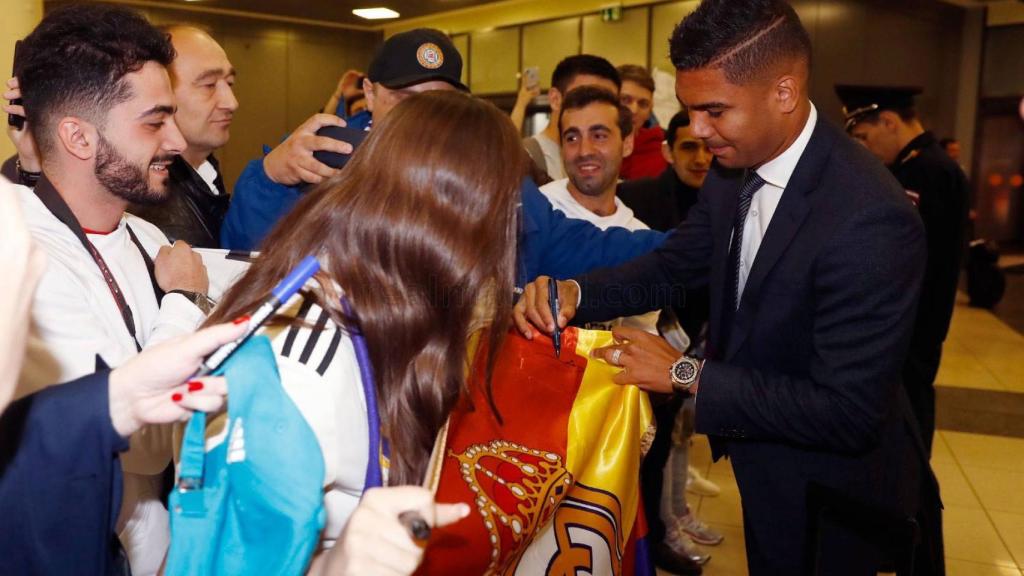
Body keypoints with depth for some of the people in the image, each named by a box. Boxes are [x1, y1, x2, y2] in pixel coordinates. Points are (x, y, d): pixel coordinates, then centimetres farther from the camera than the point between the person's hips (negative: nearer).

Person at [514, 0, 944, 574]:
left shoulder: (870, 219, -32)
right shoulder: (734, 168, -8)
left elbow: (849, 412, -31)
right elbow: (674, 265, 3)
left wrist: (686, 374, -28)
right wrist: (576, 292, -16)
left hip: (829, 502, -7)